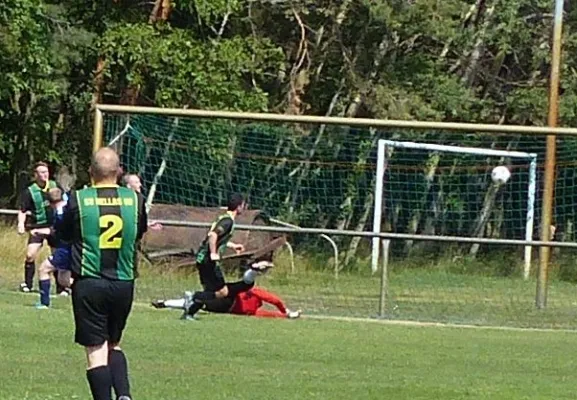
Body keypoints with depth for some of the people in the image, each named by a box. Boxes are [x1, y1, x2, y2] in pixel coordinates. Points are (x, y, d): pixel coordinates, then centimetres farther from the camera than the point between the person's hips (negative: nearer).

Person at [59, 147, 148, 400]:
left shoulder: (78, 200, -7)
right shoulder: (135, 200, 0)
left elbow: (64, 237, 7)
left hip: (89, 283, -3)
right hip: (124, 283, 3)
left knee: (96, 350, 0)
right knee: (113, 344, 18)